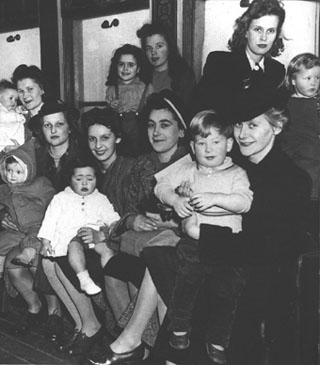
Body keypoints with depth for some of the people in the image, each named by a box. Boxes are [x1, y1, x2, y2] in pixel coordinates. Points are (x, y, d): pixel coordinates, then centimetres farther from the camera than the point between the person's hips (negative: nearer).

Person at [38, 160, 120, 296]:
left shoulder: (101, 199, 27)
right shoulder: (61, 198, 24)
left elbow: (112, 218, 18)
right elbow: (50, 219, 17)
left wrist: (115, 226, -6)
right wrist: (45, 241, 5)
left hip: (95, 232, 2)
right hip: (70, 234, -2)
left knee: (106, 247, -30)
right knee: (75, 245, -37)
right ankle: (84, 279, -46)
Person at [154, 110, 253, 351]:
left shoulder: (236, 174, -1)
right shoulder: (188, 171, 8)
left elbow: (245, 202, -16)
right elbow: (161, 186, 6)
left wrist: (214, 198, -27)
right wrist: (175, 200, -14)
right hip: (193, 241, 2)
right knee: (185, 283, 8)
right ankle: (179, 327, 29)